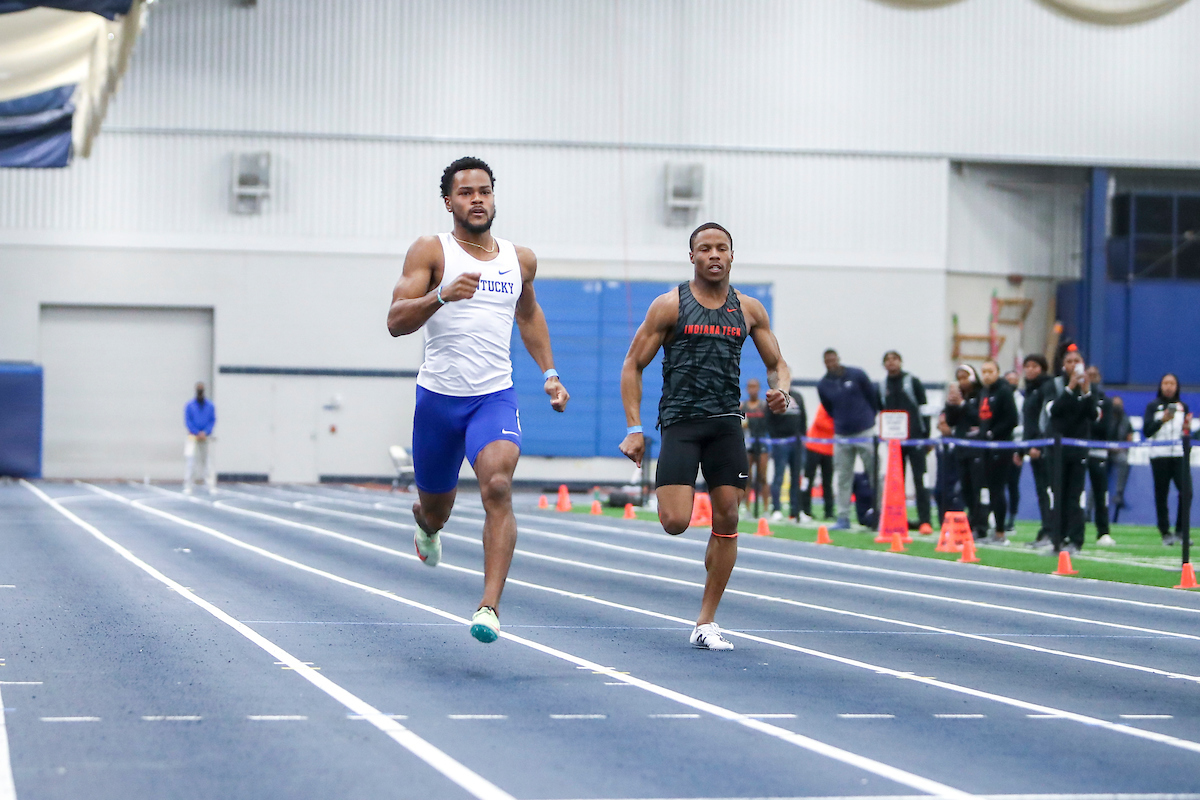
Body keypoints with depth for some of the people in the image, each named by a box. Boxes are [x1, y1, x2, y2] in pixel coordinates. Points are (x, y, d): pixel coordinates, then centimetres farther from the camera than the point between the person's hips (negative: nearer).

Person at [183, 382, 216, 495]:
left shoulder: (210, 406, 6)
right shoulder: (189, 406, 1)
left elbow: (213, 421, 3)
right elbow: (187, 421, -2)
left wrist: (205, 433, -11)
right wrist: (197, 433, -12)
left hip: (206, 437, 2)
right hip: (193, 437, -2)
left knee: (207, 460, 2)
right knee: (191, 460, -11)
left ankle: (211, 485, 4)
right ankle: (188, 486, -9)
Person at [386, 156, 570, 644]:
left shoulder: (520, 260, 8)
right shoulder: (431, 252, -4)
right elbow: (396, 322, -14)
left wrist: (549, 373, 20)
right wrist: (441, 296, -31)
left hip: (495, 397, 1)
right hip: (438, 397, -1)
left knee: (498, 487, -24)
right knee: (436, 505, 16)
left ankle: (490, 605, -27)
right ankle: (426, 525, 56)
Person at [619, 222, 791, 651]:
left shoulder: (749, 310, 9)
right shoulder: (670, 305, -1)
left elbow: (777, 364, 17)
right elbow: (633, 365, 1)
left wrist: (780, 389, -7)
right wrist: (634, 428, -7)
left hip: (726, 422, 3)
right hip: (680, 421, -3)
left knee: (726, 518, -3)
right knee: (675, 523, -17)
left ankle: (705, 624, 7)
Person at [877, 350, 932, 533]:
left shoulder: (912, 381, 1)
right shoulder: (882, 386, 11)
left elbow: (923, 409, 0)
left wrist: (926, 436, -5)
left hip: (915, 437, -4)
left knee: (920, 479, -7)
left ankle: (924, 520, -9)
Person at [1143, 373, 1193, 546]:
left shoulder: (1183, 407, 15)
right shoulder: (1153, 406, 6)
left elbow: (1187, 434, 19)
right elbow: (1146, 432, -2)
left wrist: (1188, 427, -3)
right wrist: (1162, 420, -15)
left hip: (1179, 455, 2)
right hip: (1159, 455, -2)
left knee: (1186, 491, -14)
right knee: (1161, 495, 0)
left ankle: (1180, 531, -7)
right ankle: (1165, 533, 8)